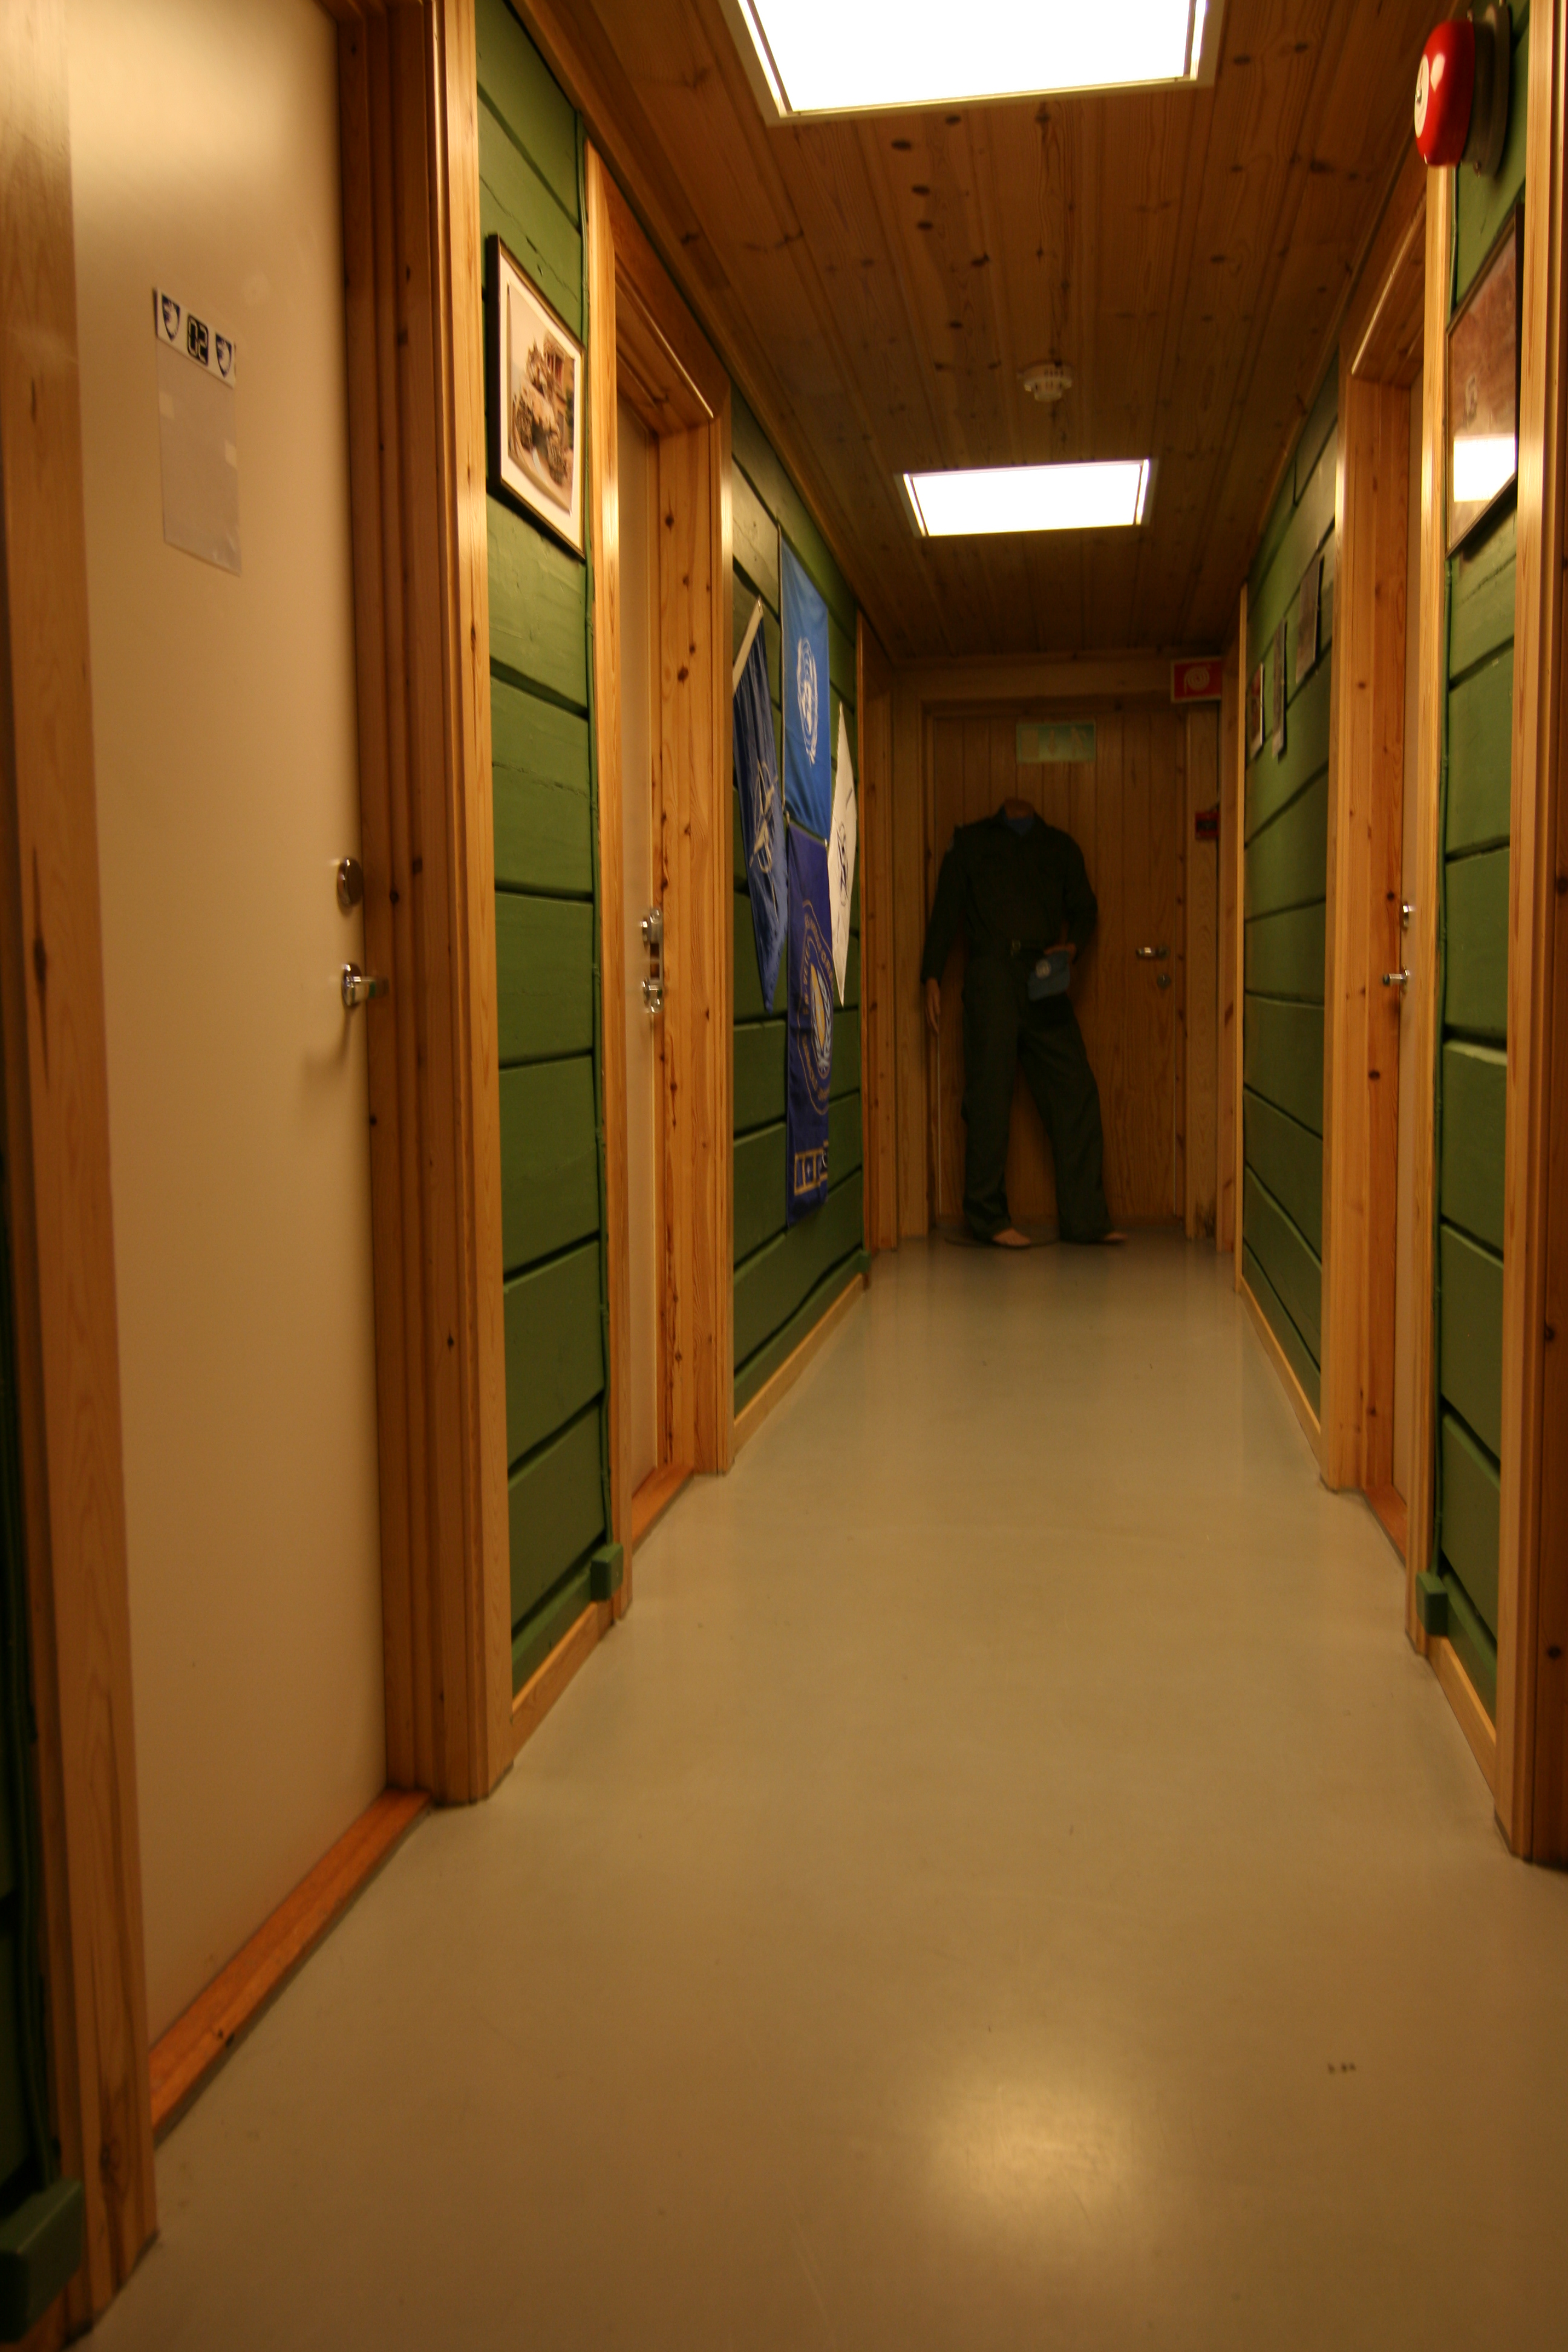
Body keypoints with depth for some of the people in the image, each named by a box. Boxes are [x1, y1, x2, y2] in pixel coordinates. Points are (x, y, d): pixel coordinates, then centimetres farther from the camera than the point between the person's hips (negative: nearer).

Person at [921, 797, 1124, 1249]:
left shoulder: (1061, 847, 20)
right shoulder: (970, 842, 14)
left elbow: (1083, 908, 18)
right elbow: (945, 909, 11)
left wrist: (1071, 945, -4)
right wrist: (932, 976, 2)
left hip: (1044, 980, 3)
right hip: (992, 976, -3)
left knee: (1075, 1090, -5)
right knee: (990, 1096, -6)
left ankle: (1085, 1218, -1)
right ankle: (989, 1215, 2)